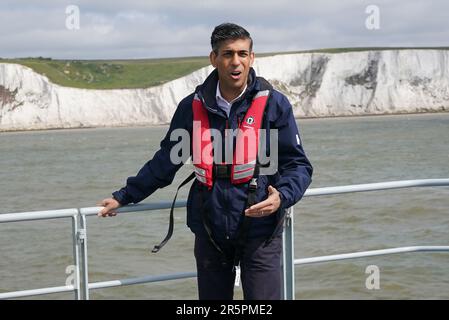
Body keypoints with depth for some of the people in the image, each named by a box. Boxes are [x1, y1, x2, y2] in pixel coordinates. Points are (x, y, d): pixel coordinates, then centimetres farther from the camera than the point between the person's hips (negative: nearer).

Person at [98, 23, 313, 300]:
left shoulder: (274, 104, -4)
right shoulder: (193, 107, 4)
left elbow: (298, 164, -2)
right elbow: (165, 162, 15)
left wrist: (282, 197, -21)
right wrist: (124, 197, 17)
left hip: (259, 232, -3)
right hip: (210, 232, 3)